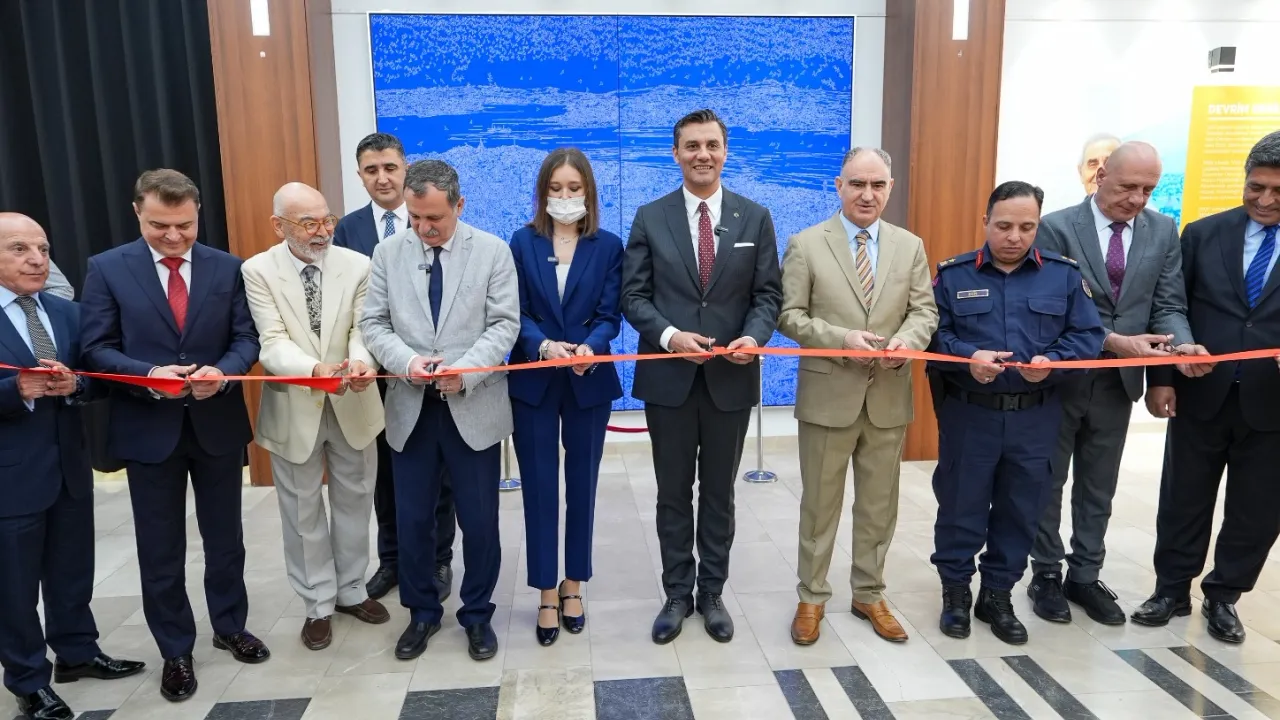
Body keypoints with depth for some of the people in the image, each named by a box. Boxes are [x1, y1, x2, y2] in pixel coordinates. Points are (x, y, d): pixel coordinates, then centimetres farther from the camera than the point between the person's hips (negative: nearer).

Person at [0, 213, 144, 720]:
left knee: (73, 572, 18)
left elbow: (93, 379, 6)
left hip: (69, 464, 5)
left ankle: (77, 652, 37)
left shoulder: (67, 312, 7)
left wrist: (73, 385, -15)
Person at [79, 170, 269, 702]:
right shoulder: (107, 268, -3)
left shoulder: (227, 268, 1)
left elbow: (246, 338, -1)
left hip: (218, 424, 1)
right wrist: (149, 374, -24)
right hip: (148, 428, -1)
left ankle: (231, 627, 37)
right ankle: (175, 652, 28)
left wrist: (222, 371, -22)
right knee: (161, 549, 10)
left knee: (225, 537, 16)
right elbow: (97, 348, -6)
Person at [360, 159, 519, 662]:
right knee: (412, 520, 11)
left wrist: (466, 371, -20)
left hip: (474, 408, -2)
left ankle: (477, 615, 27)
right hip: (410, 408, 2)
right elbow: (373, 323, 3)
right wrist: (407, 361, -16)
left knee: (479, 521, 7)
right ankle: (422, 612, 32)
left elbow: (504, 324, -6)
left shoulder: (493, 251, -2)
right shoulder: (388, 253, 4)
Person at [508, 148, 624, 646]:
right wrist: (544, 345, -22)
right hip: (533, 380, 0)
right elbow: (516, 312, -2)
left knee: (582, 485, 10)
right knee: (539, 487, 4)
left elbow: (609, 315, -4)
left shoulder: (608, 246, 3)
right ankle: (547, 593, 17)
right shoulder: (523, 242, 3)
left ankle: (573, 585, 26)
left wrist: (589, 349, -25)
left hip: (589, 382, 0)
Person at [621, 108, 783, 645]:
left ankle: (712, 593, 29)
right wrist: (670, 335, -18)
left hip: (730, 378, 1)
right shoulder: (650, 218, 2)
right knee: (673, 494, 11)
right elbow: (633, 295, -1)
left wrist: (754, 336, -18)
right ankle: (677, 594, 27)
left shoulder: (755, 218, 4)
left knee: (719, 493, 13)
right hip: (668, 377, 0)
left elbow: (769, 294, 2)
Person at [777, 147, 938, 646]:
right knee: (820, 503, 9)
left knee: (879, 504, 14)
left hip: (889, 397, 3)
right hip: (828, 394, -3)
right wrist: (843, 338, -21)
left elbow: (925, 311, 4)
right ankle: (812, 597, 24)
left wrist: (908, 340, -18)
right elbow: (789, 315, -7)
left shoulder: (911, 246, 7)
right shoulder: (806, 245, -4)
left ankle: (869, 594, 31)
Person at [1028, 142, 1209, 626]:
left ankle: (1085, 576, 30)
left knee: (1099, 488, 15)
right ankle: (1047, 574, 26)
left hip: (1117, 382, 4)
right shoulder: (1056, 228, -12)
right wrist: (1113, 341, -26)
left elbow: (1169, 305, 0)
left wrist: (1182, 345, -21)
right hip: (1060, 378, -3)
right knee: (1048, 483, 11)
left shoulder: (1164, 231, 2)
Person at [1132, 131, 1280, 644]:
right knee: (1183, 499, 11)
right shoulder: (1204, 234, 1)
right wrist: (1160, 378, -4)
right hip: (1200, 394, 0)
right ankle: (1172, 589, 28)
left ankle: (1223, 597, 31)